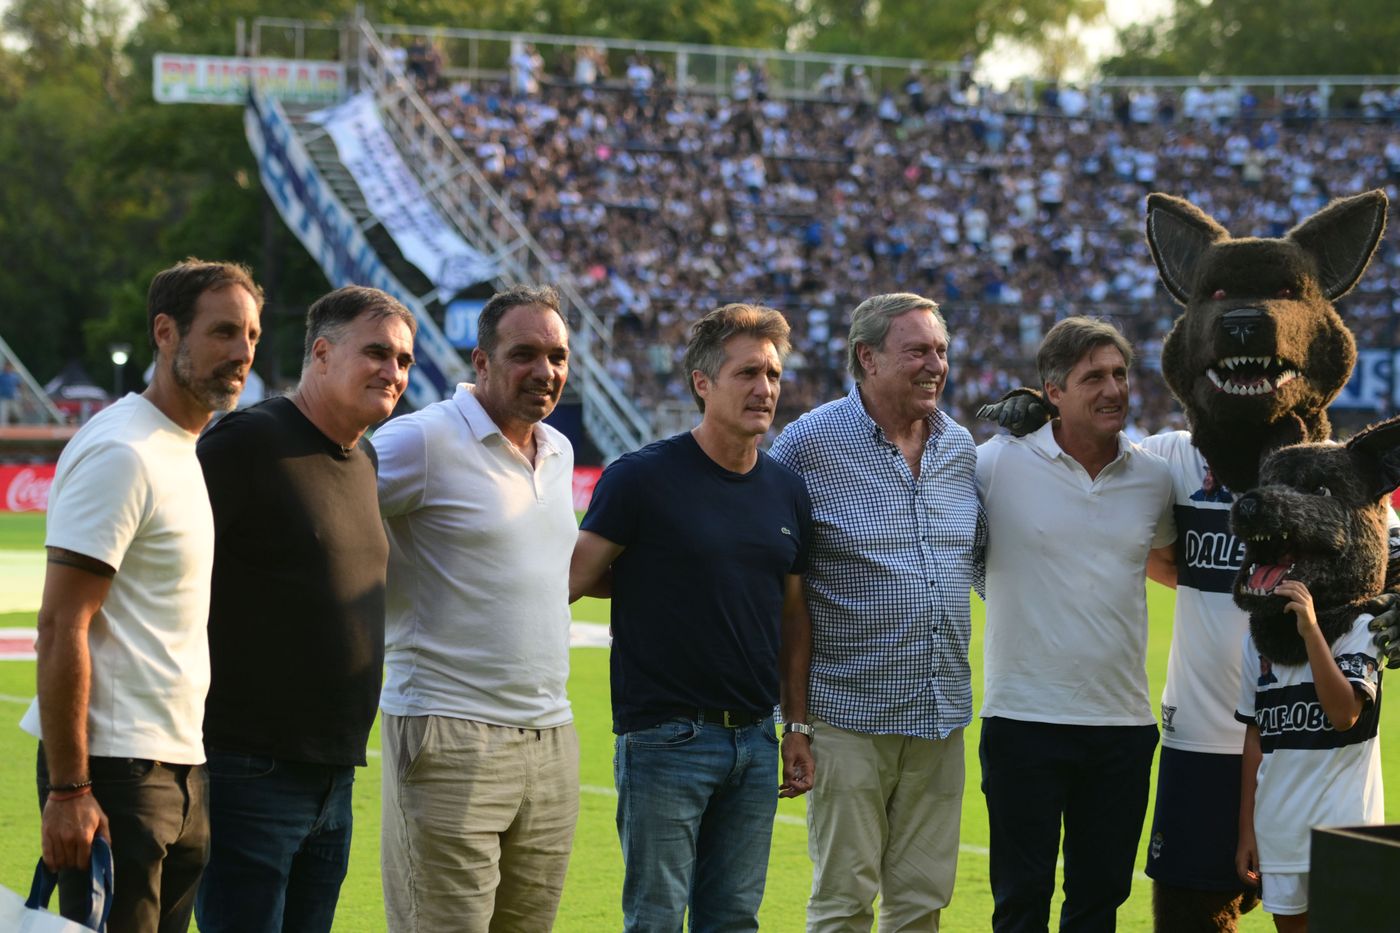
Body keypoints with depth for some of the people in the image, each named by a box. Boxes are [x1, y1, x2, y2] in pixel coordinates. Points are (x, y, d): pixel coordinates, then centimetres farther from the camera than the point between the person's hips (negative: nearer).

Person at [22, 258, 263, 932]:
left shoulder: (183, 449, 18)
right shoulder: (121, 455, -12)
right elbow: (62, 627, -17)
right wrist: (68, 789, -20)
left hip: (181, 768, 9)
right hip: (116, 772, -9)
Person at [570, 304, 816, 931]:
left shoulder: (787, 490, 10)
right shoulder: (643, 478, -8)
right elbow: (571, 580, -5)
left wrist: (797, 725, 15)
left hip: (755, 740, 6)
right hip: (665, 740, -5)